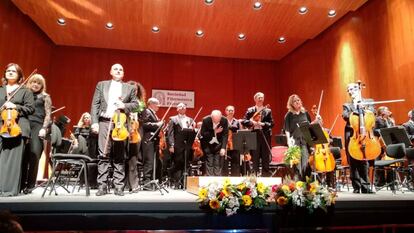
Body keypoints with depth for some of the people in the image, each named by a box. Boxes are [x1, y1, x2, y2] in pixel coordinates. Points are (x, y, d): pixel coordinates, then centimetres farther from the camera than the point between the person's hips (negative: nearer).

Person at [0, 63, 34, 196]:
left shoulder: (25, 91, 11)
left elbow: (30, 108, 3)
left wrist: (15, 107, -10)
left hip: (17, 128, -3)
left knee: (13, 159, -5)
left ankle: (11, 189, -3)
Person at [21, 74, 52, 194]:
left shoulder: (45, 97, 13)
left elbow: (48, 114, 6)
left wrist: (44, 128, -6)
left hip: (37, 126, -2)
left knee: (34, 153, -12)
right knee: (23, 154, -5)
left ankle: (30, 184, -4)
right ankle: (21, 183, 4)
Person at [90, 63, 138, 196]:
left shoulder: (130, 88, 15)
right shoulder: (101, 85, 14)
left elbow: (136, 104, 10)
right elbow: (95, 104, 7)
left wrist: (124, 106, -9)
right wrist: (94, 122, -4)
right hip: (104, 122, 0)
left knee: (119, 156, 1)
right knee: (103, 155, -3)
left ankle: (119, 186, 4)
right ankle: (102, 186, 1)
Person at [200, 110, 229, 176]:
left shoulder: (224, 120, -16)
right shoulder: (205, 120, -20)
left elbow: (225, 135, -13)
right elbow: (202, 134, -17)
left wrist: (223, 148, -23)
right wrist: (214, 132, -28)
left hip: (219, 145, 1)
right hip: (208, 145, -1)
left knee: (218, 164, -3)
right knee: (209, 164, -5)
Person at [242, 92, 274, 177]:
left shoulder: (268, 111, 9)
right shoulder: (250, 110, 7)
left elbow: (272, 123, 1)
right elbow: (244, 121, -1)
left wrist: (263, 124, -14)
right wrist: (252, 122, -16)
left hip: (265, 135, 1)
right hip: (254, 135, -1)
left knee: (266, 157, 5)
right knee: (255, 157, 2)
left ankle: (265, 175, 13)